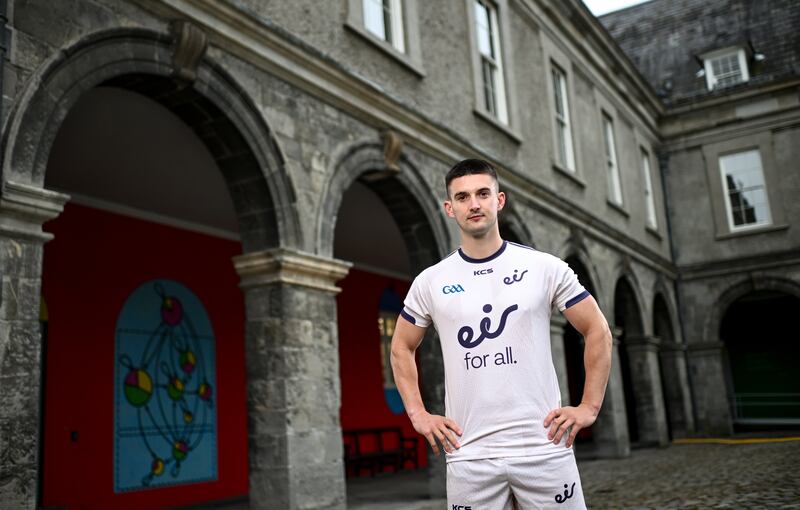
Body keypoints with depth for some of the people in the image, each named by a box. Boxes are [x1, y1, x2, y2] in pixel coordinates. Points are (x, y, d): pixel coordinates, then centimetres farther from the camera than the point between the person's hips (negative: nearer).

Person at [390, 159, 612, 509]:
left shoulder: (545, 268, 1)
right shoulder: (430, 282, 3)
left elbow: (598, 332, 7)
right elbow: (401, 348, 16)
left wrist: (589, 407, 1)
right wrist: (418, 414, 6)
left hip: (544, 448, 0)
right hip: (469, 455, 1)